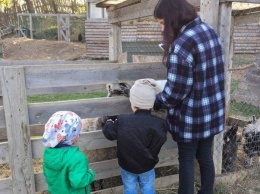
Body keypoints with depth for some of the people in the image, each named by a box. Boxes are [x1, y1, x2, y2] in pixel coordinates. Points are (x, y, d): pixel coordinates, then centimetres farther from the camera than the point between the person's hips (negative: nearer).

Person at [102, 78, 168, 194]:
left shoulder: (122, 121, -23)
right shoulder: (159, 124, -23)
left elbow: (109, 133, -7)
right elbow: (159, 141, -8)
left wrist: (108, 123, 15)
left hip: (127, 165, 0)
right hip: (147, 166, 1)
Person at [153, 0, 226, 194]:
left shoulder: (181, 44, -25)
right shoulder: (210, 30, 2)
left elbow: (175, 92, -21)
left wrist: (155, 102, -3)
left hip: (192, 116, -8)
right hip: (214, 111, 8)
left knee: (187, 160, 12)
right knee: (206, 156, 22)